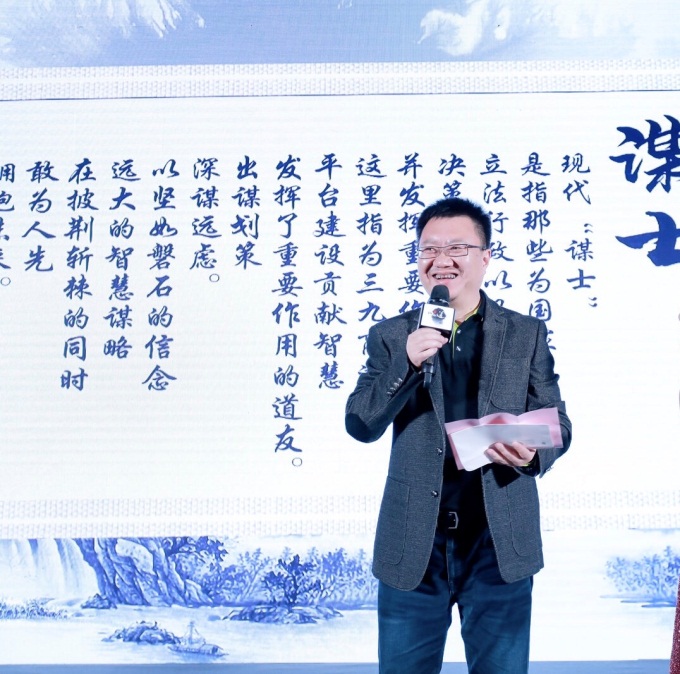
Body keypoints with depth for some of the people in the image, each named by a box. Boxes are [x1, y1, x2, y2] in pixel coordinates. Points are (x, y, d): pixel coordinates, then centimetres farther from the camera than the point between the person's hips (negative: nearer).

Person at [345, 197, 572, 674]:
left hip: (498, 543, 0)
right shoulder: (390, 337, 4)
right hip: (413, 544, 1)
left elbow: (557, 424, 5)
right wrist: (406, 362, -20)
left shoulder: (527, 335, 4)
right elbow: (360, 426, -4)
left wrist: (533, 454, -18)